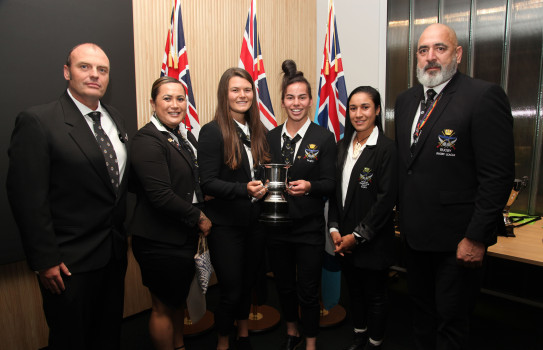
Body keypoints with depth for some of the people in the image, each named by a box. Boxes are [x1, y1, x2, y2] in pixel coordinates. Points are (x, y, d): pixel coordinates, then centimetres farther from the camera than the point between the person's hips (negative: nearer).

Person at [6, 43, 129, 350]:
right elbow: (28, 199, -16)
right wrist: (45, 260, -15)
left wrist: (123, 235, 8)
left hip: (115, 252, 6)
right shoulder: (37, 122, -14)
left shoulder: (115, 118, 6)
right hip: (70, 261, -6)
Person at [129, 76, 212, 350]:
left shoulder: (186, 136, 8)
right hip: (160, 242, -8)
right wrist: (198, 217, -14)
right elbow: (161, 196, -25)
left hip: (185, 235, 9)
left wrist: (200, 217, 1)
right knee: (163, 307, 10)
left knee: (179, 298, 25)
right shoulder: (147, 140, -18)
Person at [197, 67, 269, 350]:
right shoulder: (212, 132, -12)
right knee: (231, 289, 5)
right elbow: (207, 183, -16)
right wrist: (244, 189, -28)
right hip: (226, 224, -5)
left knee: (248, 282, 19)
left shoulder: (258, 131, 7)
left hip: (255, 221, 6)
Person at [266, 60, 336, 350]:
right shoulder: (271, 137, 4)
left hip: (309, 227, -3)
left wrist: (309, 186, -26)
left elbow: (330, 184, -8)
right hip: (277, 225, 4)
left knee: (308, 290, 7)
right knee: (283, 285, 19)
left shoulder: (324, 138, -6)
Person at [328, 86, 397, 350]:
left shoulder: (386, 148, -13)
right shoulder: (343, 146, 7)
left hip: (373, 240, -5)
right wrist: (334, 228, 0)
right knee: (354, 290, 20)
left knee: (374, 295, 12)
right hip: (344, 239, 6)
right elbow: (335, 190, 9)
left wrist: (357, 235, -14)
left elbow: (386, 199, -16)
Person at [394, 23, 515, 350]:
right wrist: (403, 216, 10)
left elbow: (499, 175, -17)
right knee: (422, 311, 23)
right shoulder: (405, 101, 8)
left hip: (457, 238, -6)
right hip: (415, 233, 7)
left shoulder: (484, 96, -13)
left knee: (451, 322, 11)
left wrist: (476, 238, -17)